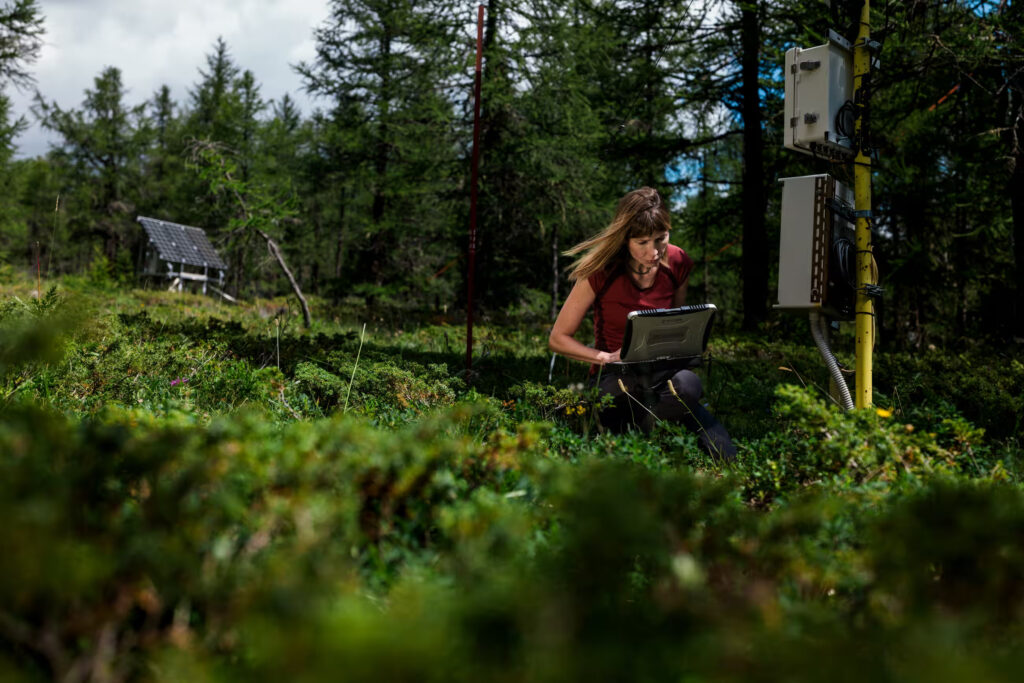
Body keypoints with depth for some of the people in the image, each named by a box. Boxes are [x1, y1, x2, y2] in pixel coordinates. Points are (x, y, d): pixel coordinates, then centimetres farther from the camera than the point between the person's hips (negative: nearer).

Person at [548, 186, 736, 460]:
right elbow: (558, 338, -6)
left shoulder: (677, 263, -1)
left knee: (687, 384, -34)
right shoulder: (600, 272, -13)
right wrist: (607, 357, -20)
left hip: (663, 370, 3)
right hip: (615, 377, -3)